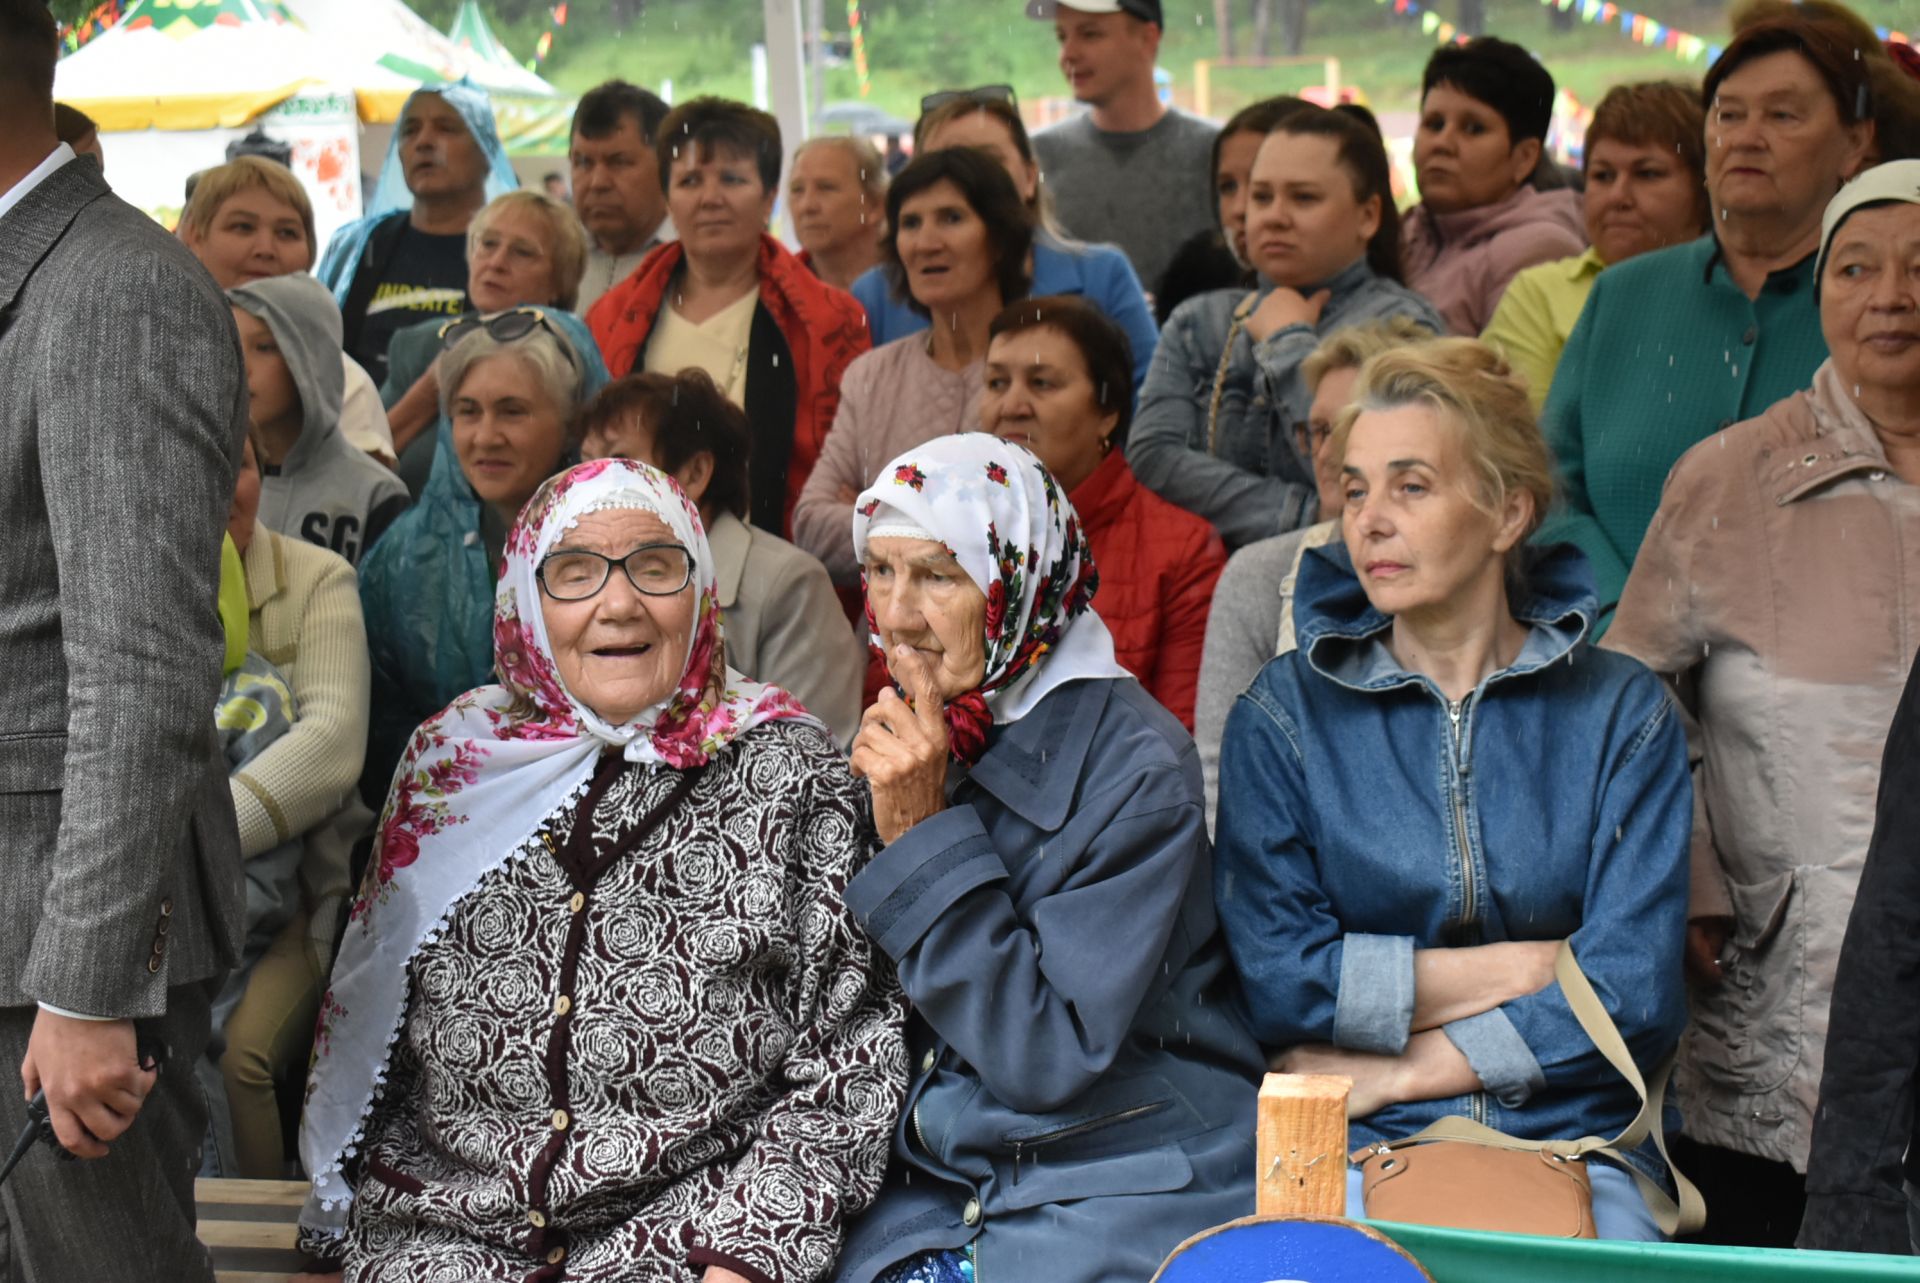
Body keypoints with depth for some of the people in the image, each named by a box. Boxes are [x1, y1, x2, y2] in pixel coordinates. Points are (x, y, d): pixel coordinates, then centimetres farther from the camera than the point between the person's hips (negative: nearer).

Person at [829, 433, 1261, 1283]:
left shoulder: (1135, 767, -12)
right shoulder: (906, 739, 7)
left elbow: (1048, 1059, -17)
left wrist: (924, 836, -17)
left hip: (1124, 1180, -5)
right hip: (935, 1176, 5)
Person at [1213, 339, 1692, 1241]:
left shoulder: (1623, 715, 7)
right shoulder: (1283, 713, 7)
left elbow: (1636, 997, -2)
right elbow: (1275, 979, -4)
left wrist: (1398, 1072, -6)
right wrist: (1530, 968, -4)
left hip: (1571, 1142, 1)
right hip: (1350, 1155, -1)